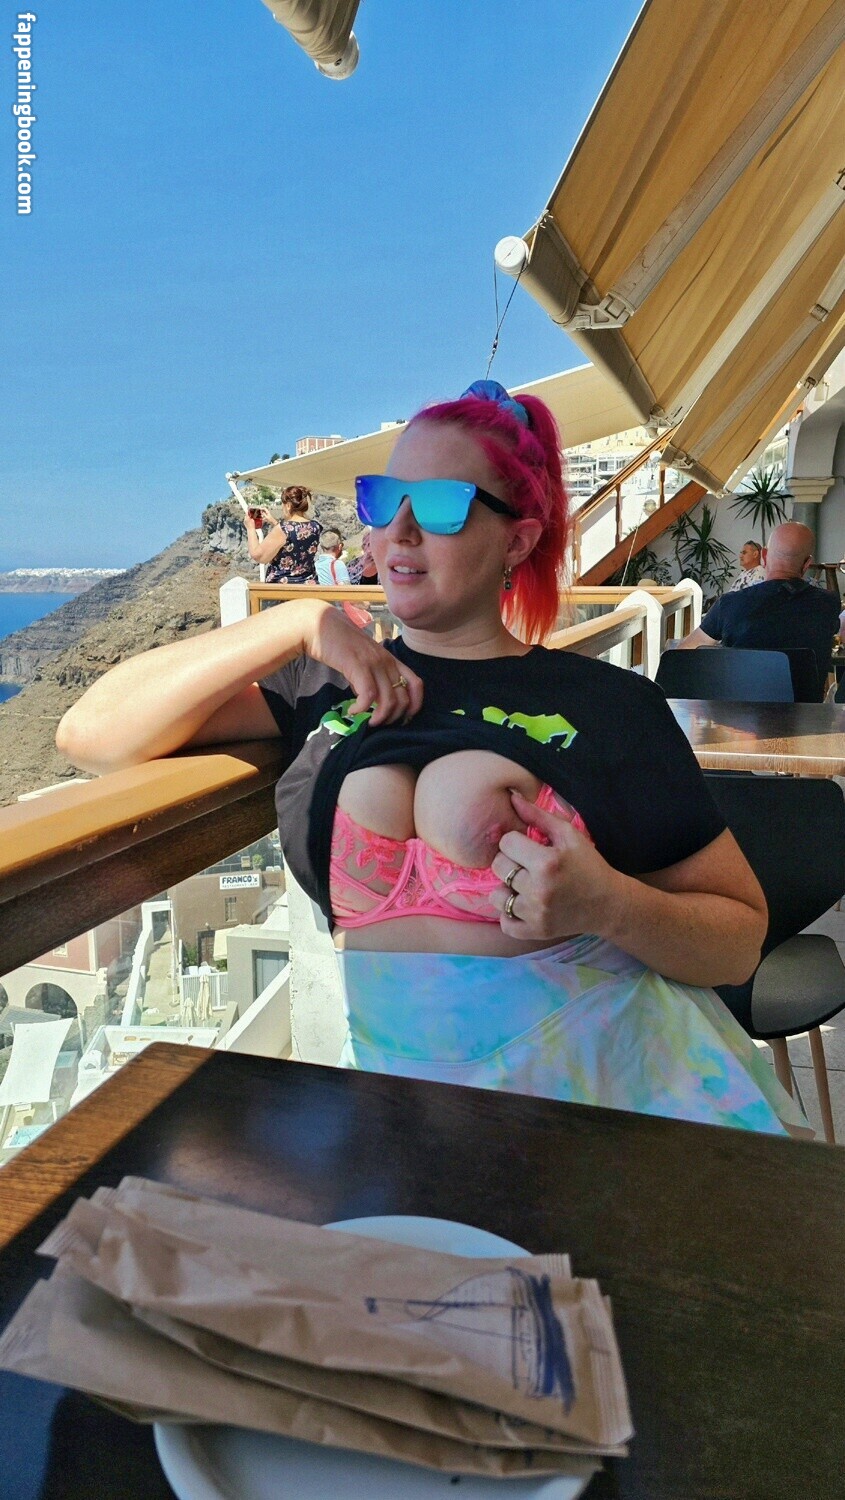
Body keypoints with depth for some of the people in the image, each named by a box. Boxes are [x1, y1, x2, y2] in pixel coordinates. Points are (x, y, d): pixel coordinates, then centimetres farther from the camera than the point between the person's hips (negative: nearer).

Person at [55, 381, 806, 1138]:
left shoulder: (610, 704, -1)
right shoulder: (327, 688, 4)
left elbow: (741, 938, 1)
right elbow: (92, 734, -4)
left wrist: (607, 907, -20)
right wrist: (302, 620, -10)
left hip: (603, 1065, 1)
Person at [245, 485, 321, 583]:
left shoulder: (283, 529, -18)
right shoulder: (315, 527, 1)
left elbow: (257, 555, -13)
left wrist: (250, 528, -1)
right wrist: (273, 522, 19)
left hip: (281, 588, -6)